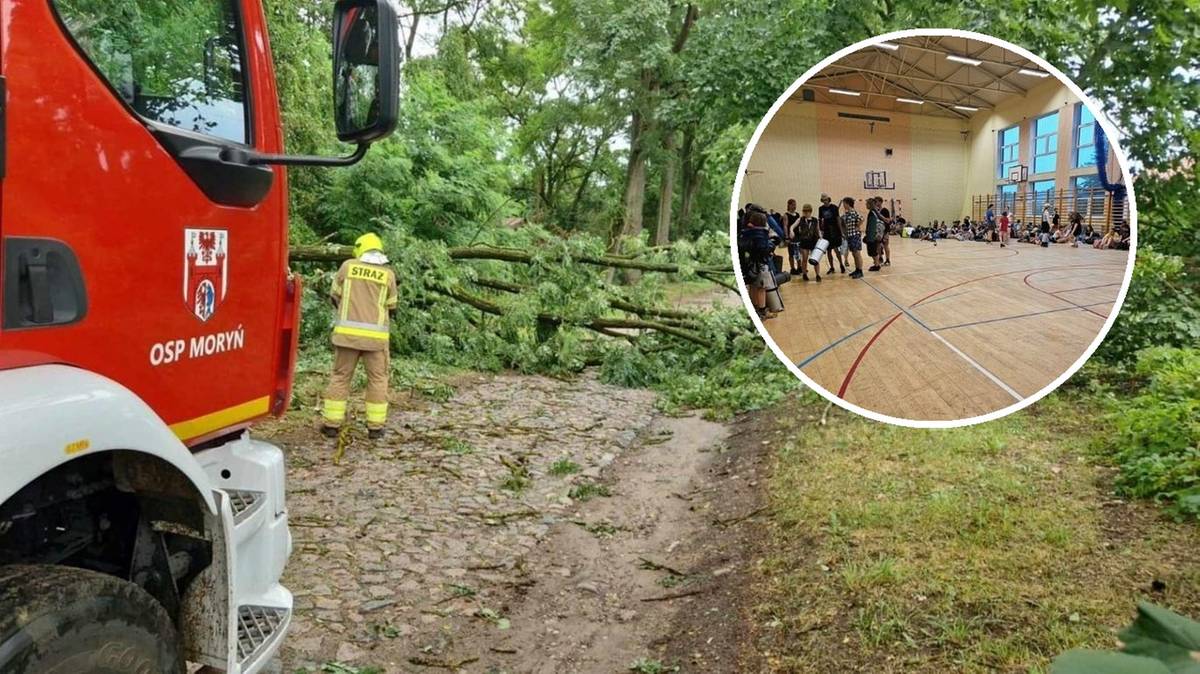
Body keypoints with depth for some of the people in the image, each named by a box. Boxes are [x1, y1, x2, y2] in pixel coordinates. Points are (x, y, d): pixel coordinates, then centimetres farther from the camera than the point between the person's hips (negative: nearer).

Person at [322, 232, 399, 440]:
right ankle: (375, 426, 10)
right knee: (377, 379, 10)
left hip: (347, 332, 1)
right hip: (375, 335, -1)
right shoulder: (388, 273, 1)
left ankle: (332, 424, 12)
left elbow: (336, 295, 12)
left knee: (340, 376, 11)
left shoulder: (348, 266, 2)